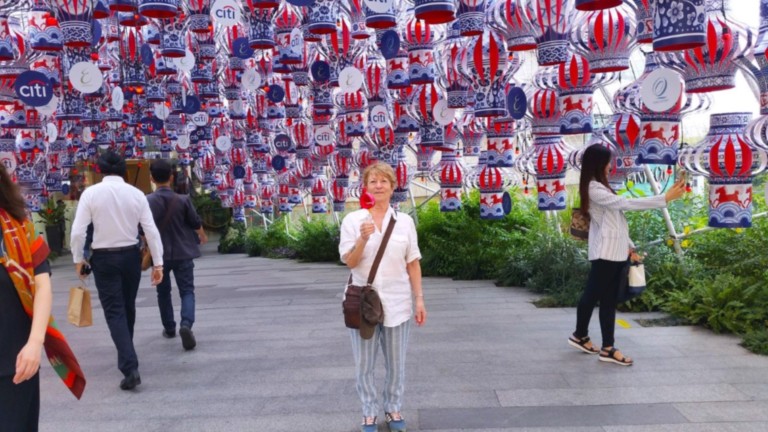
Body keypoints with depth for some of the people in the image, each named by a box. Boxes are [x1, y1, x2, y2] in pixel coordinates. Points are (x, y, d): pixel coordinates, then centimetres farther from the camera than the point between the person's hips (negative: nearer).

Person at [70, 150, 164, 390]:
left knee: (114, 311, 0)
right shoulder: (136, 193, -3)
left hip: (104, 257, -2)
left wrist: (78, 259, 4)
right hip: (131, 255, 3)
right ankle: (126, 358, 37)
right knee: (128, 308, 19)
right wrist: (158, 263, 0)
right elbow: (151, 231, -5)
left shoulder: (91, 193, -8)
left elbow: (77, 231, -11)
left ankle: (130, 368, -12)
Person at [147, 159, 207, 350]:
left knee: (163, 292, 18)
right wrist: (203, 236, 23)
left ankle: (169, 328, 28)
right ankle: (186, 324, -18)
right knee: (187, 291, 4)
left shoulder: (147, 201, -10)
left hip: (160, 254, 1)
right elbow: (196, 223, 2)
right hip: (183, 253, 0)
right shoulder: (183, 200, -7)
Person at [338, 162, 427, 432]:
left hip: (397, 303, 1)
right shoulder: (353, 220, -2)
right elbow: (349, 262, -7)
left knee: (396, 363, 14)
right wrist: (363, 238, -23)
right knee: (364, 365, 10)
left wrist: (419, 299, 0)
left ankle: (394, 408, 33)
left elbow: (413, 264, 3)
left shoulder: (404, 221, 1)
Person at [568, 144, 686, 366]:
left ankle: (608, 348, 14)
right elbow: (627, 203, -21)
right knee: (593, 295, 4)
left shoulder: (600, 187, 16)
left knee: (609, 299, 9)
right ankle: (580, 335, 19)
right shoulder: (593, 189, -14)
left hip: (616, 252, 9)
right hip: (605, 253, -9)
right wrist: (665, 198, -22)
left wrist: (629, 246, 16)